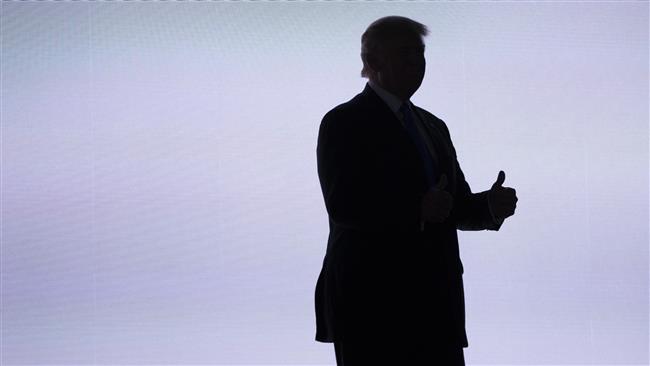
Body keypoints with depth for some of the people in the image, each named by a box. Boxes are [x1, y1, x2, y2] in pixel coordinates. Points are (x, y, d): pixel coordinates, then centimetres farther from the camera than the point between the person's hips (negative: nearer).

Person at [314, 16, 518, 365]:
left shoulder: (433, 126, 20)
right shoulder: (345, 122, -4)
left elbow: (456, 206, 19)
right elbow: (342, 204, -16)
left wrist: (490, 204, -3)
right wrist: (417, 208, -25)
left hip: (436, 302, 7)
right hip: (371, 300, -7)